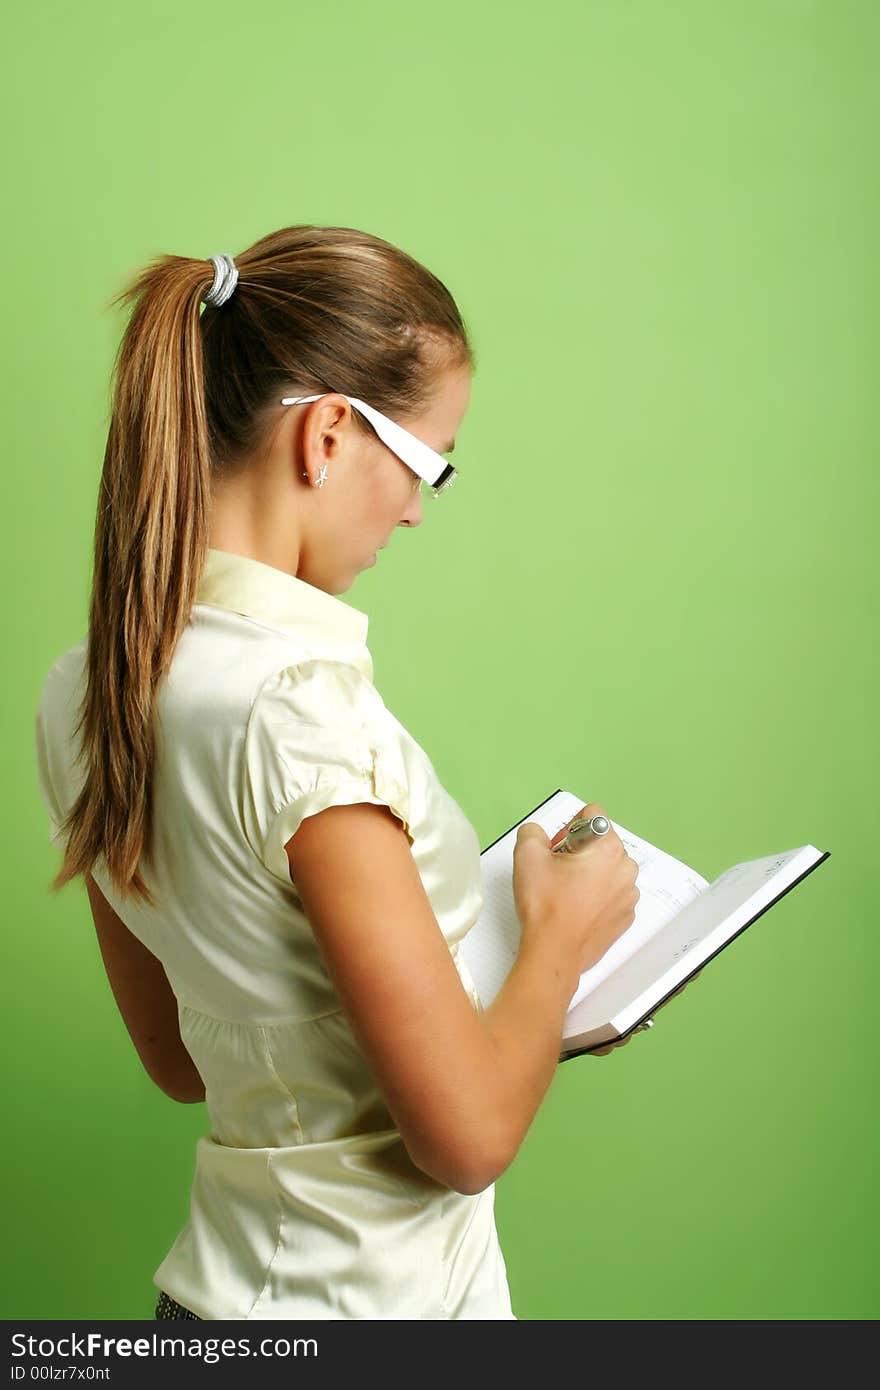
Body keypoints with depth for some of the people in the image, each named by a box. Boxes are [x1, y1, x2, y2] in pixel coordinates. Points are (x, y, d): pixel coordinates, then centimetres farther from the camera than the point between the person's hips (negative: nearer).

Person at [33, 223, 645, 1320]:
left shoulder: (83, 692, -1)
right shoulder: (299, 705, -26)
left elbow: (182, 1058, 8)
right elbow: (468, 1136, -21)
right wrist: (560, 940, -4)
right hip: (379, 1293, -7)